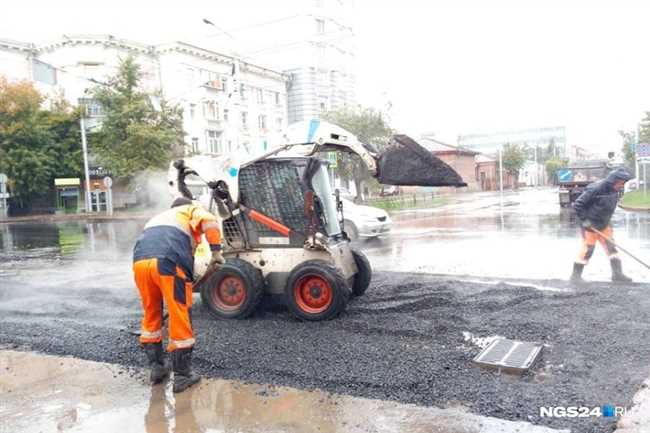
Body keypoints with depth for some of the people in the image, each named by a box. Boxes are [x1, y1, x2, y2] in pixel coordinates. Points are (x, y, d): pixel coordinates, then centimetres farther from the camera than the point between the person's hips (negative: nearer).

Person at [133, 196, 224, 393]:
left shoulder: (157, 217, 42)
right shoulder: (192, 210, 26)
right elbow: (209, 221, 0)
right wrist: (216, 251, 1)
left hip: (140, 261, 6)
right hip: (169, 263, -5)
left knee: (151, 315, 23)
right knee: (180, 318, 6)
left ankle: (156, 367, 32)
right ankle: (182, 376, 15)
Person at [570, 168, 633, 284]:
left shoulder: (614, 191, 1)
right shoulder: (595, 189, -24)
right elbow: (578, 205, -22)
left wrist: (607, 222, 17)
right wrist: (584, 220, -22)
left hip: (604, 226, 8)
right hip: (589, 225, -8)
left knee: (611, 247, 6)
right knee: (587, 250, -3)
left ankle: (617, 274, 14)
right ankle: (575, 275, 8)